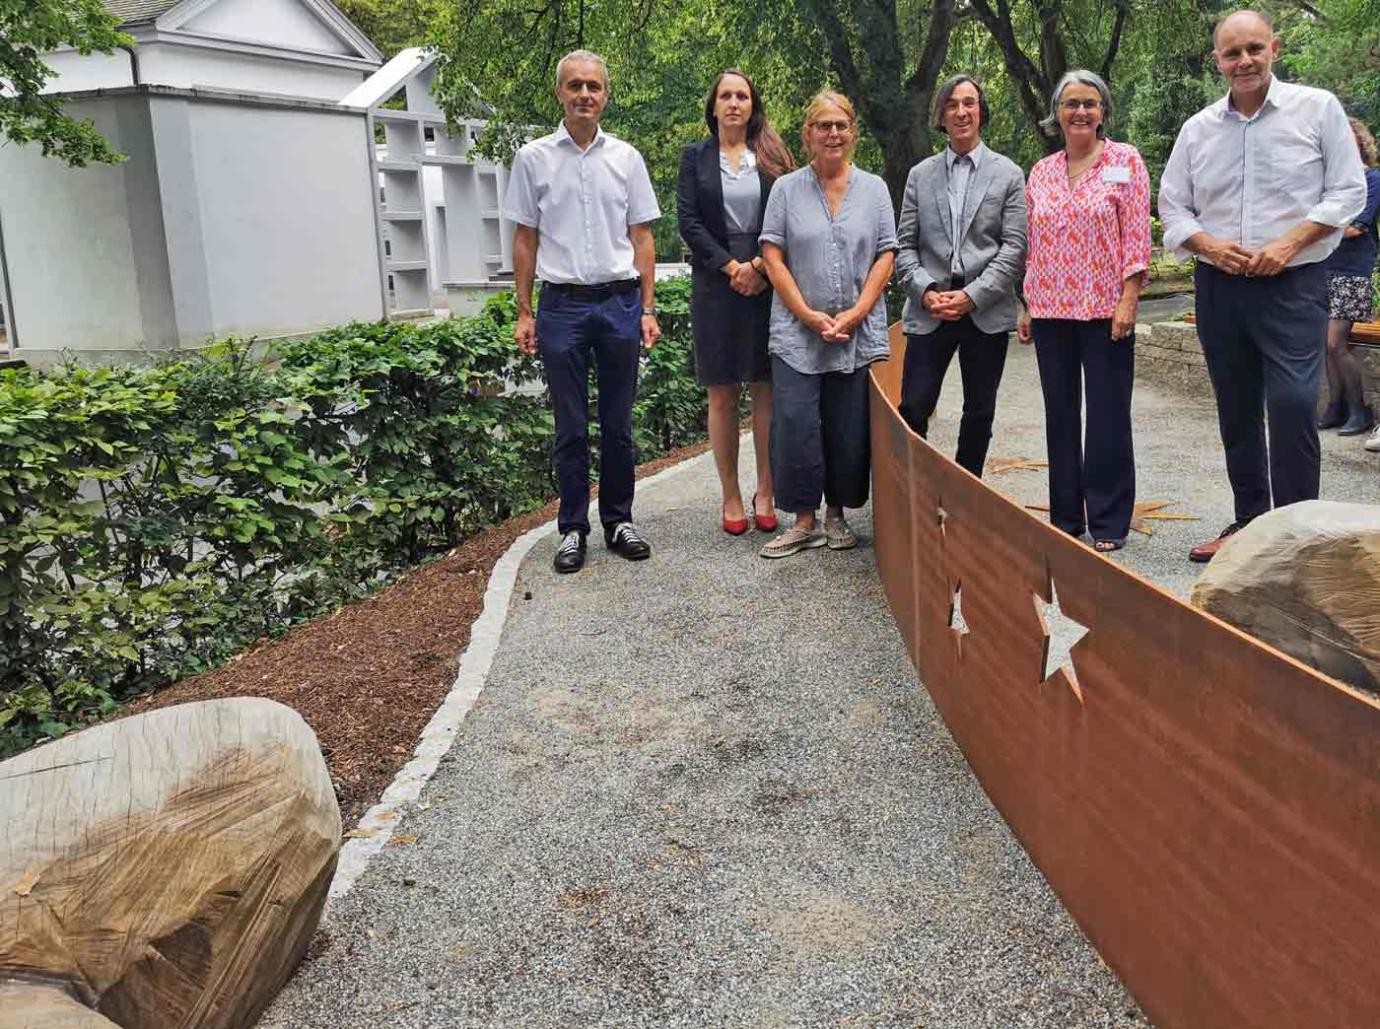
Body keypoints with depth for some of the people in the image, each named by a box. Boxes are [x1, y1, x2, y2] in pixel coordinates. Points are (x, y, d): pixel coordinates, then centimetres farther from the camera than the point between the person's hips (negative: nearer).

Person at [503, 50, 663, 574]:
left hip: (620, 302, 1)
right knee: (571, 427, 5)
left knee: (618, 423, 7)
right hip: (562, 303, -1)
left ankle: (619, 520, 19)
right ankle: (573, 528, 14)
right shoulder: (534, 157, 4)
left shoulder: (626, 158, 7)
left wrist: (647, 309, 3)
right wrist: (524, 312, 2)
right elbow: (525, 240, 6)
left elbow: (642, 238, 9)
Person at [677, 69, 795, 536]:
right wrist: (732, 267, -10)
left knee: (767, 390, 0)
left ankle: (766, 493, 8)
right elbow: (689, 222, -1)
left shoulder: (773, 156, 9)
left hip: (767, 284, 0)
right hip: (715, 286, 0)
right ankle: (730, 497, 9)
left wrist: (761, 265, -13)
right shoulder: (696, 157, 8)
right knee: (721, 395, 2)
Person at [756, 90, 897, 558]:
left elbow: (885, 257, 4)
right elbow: (773, 258, 0)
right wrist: (809, 316, -9)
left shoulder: (874, 189, 9)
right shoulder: (786, 189, 5)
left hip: (859, 334, 1)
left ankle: (837, 514, 18)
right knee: (796, 426, -6)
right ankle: (804, 520, 5)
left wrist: (855, 314, -8)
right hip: (797, 334, -1)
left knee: (850, 428, 5)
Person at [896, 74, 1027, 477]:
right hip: (929, 311, 1)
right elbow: (905, 245, 7)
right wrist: (926, 291, -9)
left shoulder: (1008, 174, 5)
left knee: (979, 413, 7)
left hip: (986, 311, 0)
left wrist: (972, 295, -12)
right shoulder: (920, 175, 11)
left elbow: (1014, 247, -2)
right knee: (912, 408, -6)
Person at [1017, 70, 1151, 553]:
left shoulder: (1124, 160, 0)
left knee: (1108, 416, 1)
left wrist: (1128, 302, -13)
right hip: (1051, 310, 4)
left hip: (1105, 308, -4)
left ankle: (1108, 522, 11)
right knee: (1060, 415, 9)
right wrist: (1027, 306, 9)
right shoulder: (1041, 172, 11)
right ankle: (1065, 517, 20)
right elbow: (1031, 245, 13)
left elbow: (1136, 237, -5)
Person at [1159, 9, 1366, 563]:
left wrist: (1288, 244, -14)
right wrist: (1211, 246, -8)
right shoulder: (1197, 128, 8)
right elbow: (1171, 206, 11)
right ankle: (1249, 521, 22)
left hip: (1294, 284, -4)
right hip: (1219, 285, 4)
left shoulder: (1317, 108, 0)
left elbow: (1348, 190, -2)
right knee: (1236, 411, 10)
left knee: (1292, 404, -16)